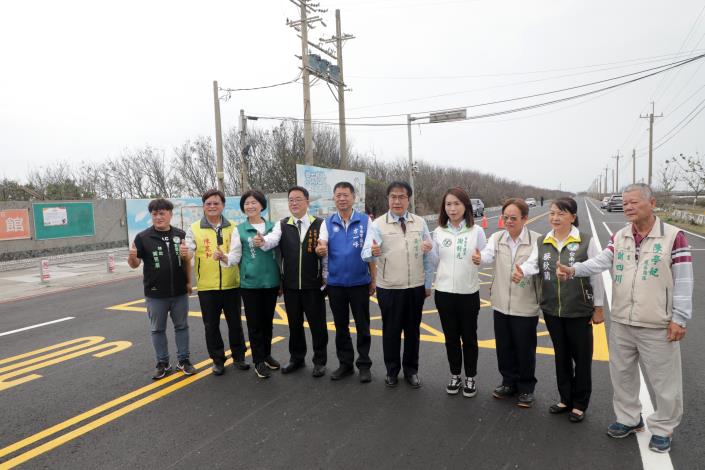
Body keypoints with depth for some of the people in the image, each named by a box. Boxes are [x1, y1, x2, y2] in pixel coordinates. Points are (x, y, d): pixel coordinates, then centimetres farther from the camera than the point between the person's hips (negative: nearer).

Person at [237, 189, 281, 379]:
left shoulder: (272, 226, 6)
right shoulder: (239, 229, -1)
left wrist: (281, 279, 12)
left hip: (271, 281, 3)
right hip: (250, 283, -3)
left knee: (268, 321, 14)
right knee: (254, 323, 4)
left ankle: (267, 355, 30)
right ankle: (258, 361, 17)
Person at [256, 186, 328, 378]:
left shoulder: (320, 224, -2)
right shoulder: (282, 225, 4)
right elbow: (272, 239, -16)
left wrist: (326, 280, -6)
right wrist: (262, 242, -39)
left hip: (314, 285, -2)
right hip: (290, 285, 2)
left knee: (317, 324, 6)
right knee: (294, 323, 15)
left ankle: (320, 361, 24)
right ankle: (296, 358, 34)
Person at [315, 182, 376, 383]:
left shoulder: (365, 221, -3)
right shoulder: (327, 223, 2)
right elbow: (322, 248, -8)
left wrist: (374, 280, -1)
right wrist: (320, 250, -32)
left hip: (360, 282, -2)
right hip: (335, 283, 2)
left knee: (362, 326, 7)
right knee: (341, 326, 13)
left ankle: (364, 364, 20)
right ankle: (345, 363, 26)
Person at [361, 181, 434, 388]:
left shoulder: (420, 223, 3)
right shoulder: (377, 224, -6)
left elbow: (428, 256, 7)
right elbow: (365, 253, -19)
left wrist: (428, 284, 7)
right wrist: (373, 252, -42)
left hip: (416, 288, 2)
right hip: (389, 289, -2)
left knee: (413, 330, 14)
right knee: (391, 330, 10)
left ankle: (411, 370, 32)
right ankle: (392, 371, 29)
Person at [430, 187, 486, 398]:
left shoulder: (477, 231, -5)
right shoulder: (438, 232, 1)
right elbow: (435, 264, 6)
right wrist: (428, 252, -12)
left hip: (469, 293, -2)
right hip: (444, 292, 2)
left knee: (469, 337, 12)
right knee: (451, 337, 14)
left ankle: (470, 378, 28)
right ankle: (455, 376, 30)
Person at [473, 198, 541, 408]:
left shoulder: (536, 240, -10)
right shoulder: (497, 237, -1)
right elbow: (490, 255, -19)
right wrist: (480, 258, -40)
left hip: (526, 307, -3)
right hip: (501, 304, 3)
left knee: (525, 350, 10)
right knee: (504, 348, 16)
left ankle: (526, 388, 29)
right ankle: (509, 382, 36)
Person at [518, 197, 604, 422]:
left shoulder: (586, 241, -9)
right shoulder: (542, 242, 2)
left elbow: (596, 275, -6)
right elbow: (533, 263, -10)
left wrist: (598, 308, -3)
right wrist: (521, 271, -34)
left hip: (579, 310, -4)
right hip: (552, 310, 4)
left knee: (581, 358, 10)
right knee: (561, 356, 17)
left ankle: (580, 404, 27)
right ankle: (566, 399, 33)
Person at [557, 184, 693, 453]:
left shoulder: (674, 236, -9)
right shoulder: (619, 237, 6)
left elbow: (684, 281, -9)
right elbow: (600, 262, -8)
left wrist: (680, 318, -11)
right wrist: (574, 270, -26)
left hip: (657, 327, -4)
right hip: (621, 323, 5)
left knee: (663, 381, 9)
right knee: (622, 374, 17)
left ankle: (663, 428, 30)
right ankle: (629, 419, 36)